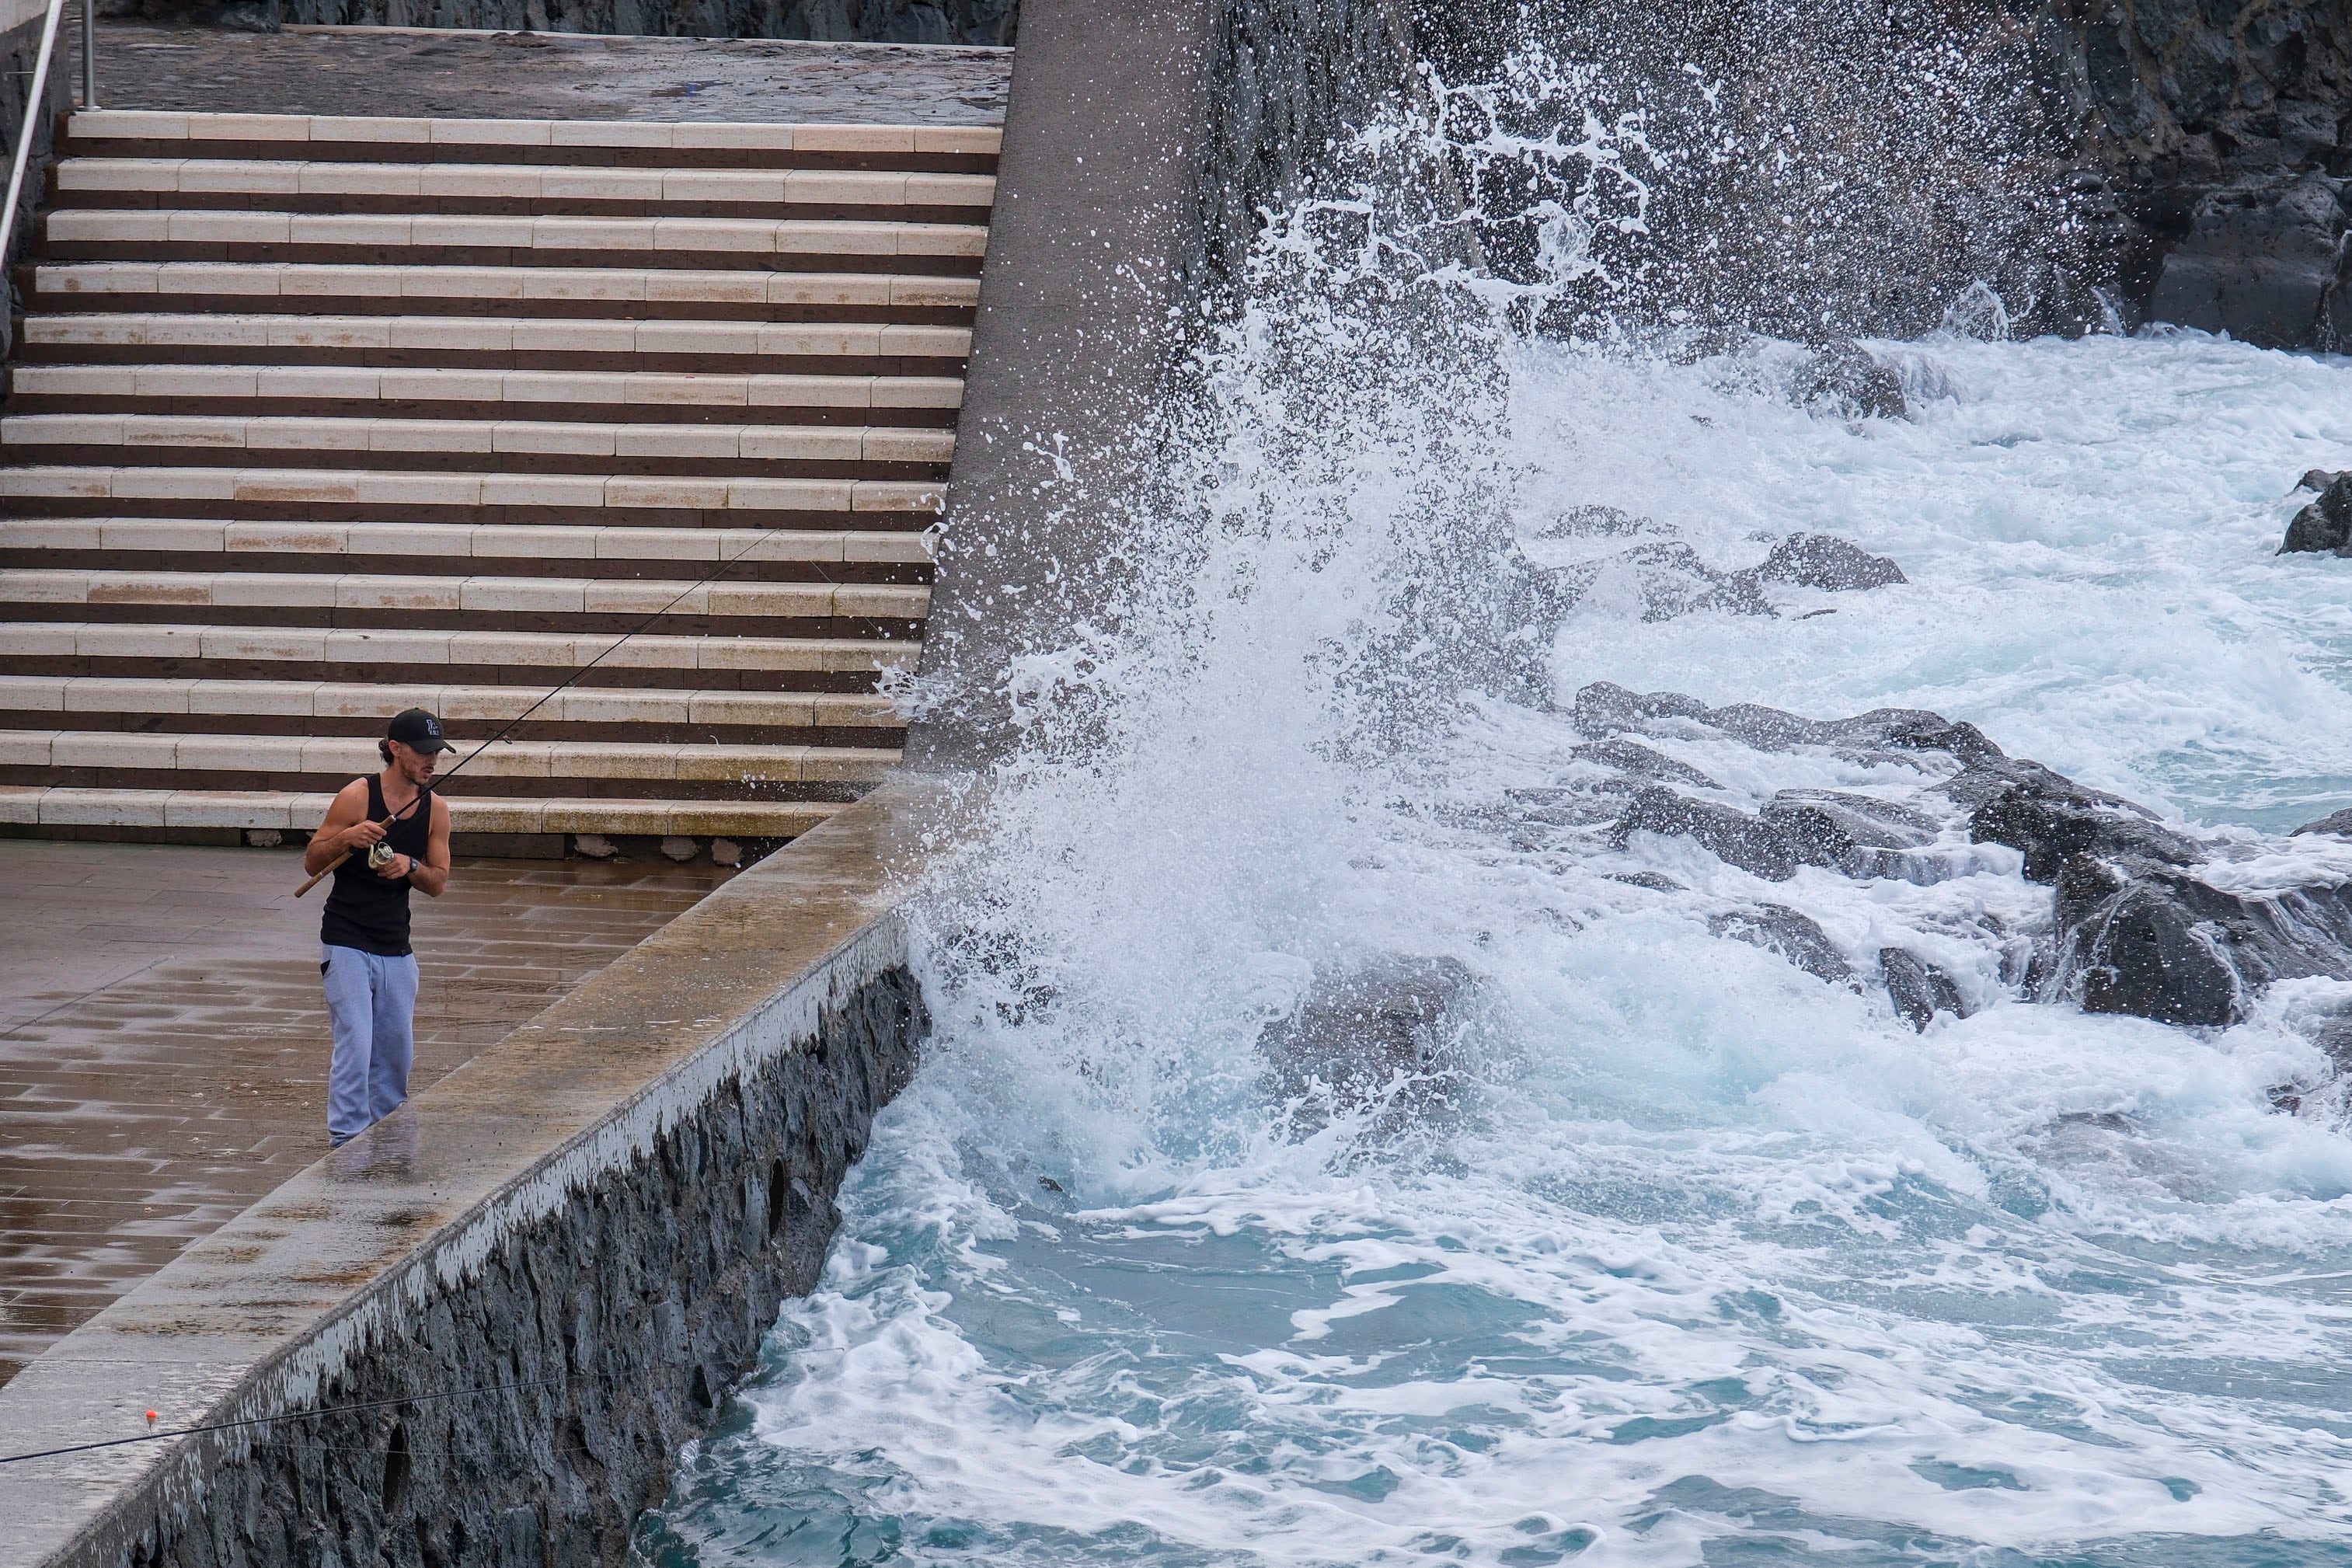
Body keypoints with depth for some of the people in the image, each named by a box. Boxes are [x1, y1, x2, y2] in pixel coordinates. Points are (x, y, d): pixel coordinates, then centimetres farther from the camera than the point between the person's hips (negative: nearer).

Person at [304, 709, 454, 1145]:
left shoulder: (435, 809, 4)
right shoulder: (357, 796, -10)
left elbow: (438, 883, 7)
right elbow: (312, 863, -5)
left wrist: (410, 866, -14)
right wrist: (346, 839, -24)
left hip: (397, 948, 5)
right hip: (346, 942, -5)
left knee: (397, 1050, 10)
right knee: (355, 1045, -14)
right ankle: (347, 1143, -12)